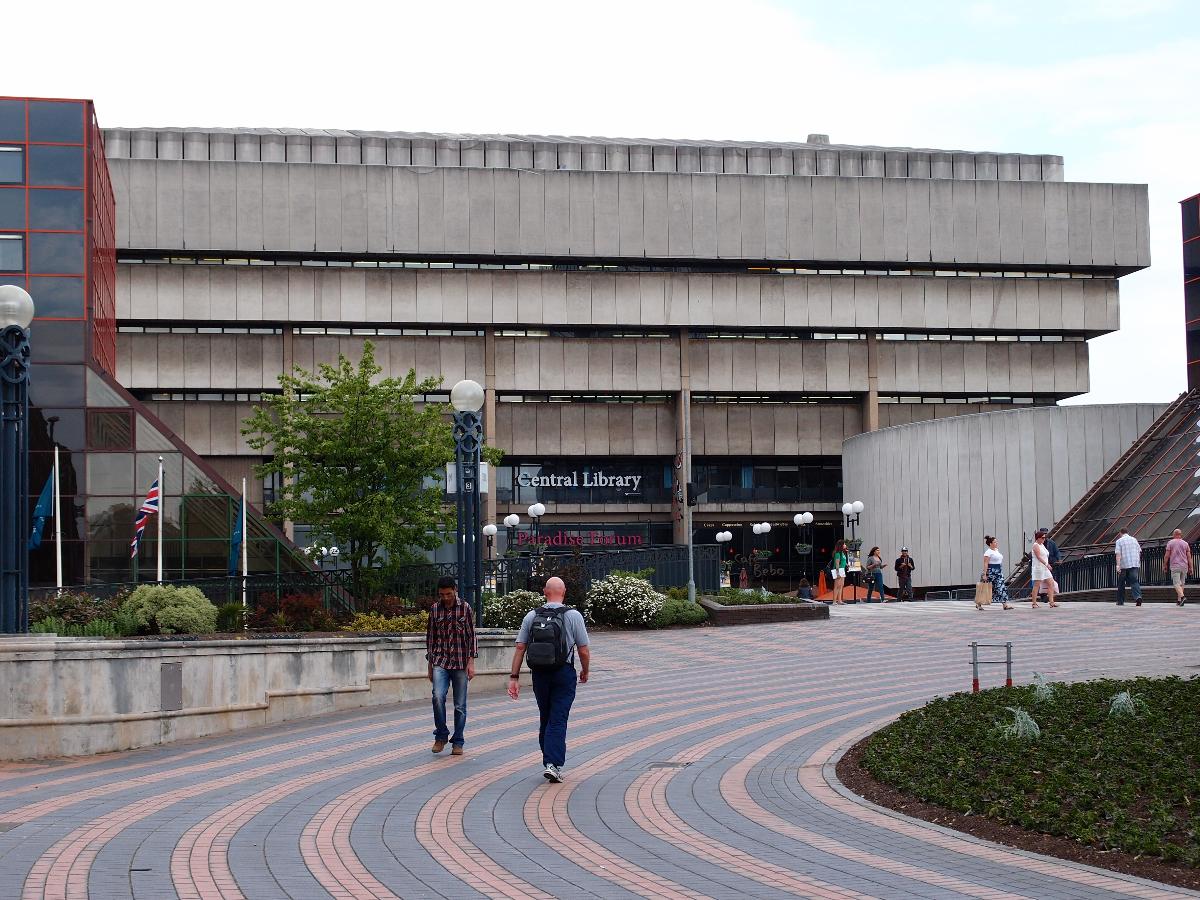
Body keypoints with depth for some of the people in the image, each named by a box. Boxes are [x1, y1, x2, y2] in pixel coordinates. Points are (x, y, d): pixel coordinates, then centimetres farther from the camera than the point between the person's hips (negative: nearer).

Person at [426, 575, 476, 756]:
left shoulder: (465, 608, 0)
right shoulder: (435, 609, 5)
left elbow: (471, 635, 1)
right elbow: (430, 637, 11)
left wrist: (471, 662, -5)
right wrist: (430, 664, 10)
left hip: (460, 662, -1)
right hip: (440, 661, 1)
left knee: (460, 705, 3)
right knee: (438, 696, -19)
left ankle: (457, 743, 14)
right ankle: (441, 736, -2)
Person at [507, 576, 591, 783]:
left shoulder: (531, 616, 3)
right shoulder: (573, 616, -5)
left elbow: (520, 648, 1)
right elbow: (584, 651, -3)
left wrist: (514, 676, 4)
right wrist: (585, 672, 14)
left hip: (539, 673, 3)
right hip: (564, 673, -3)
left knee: (545, 719, 16)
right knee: (558, 720, -3)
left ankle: (548, 762, 23)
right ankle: (553, 764, -15)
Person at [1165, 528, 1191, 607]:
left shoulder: (1170, 543, 0)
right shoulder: (1185, 543, 7)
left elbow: (1167, 555, -3)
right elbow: (1189, 556, 5)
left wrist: (1165, 565, 8)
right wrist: (1191, 567, 8)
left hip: (1175, 566, -4)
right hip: (1184, 566, 4)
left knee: (1177, 583, -8)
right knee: (1181, 583, 14)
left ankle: (1182, 597, -29)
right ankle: (1179, 600, 14)